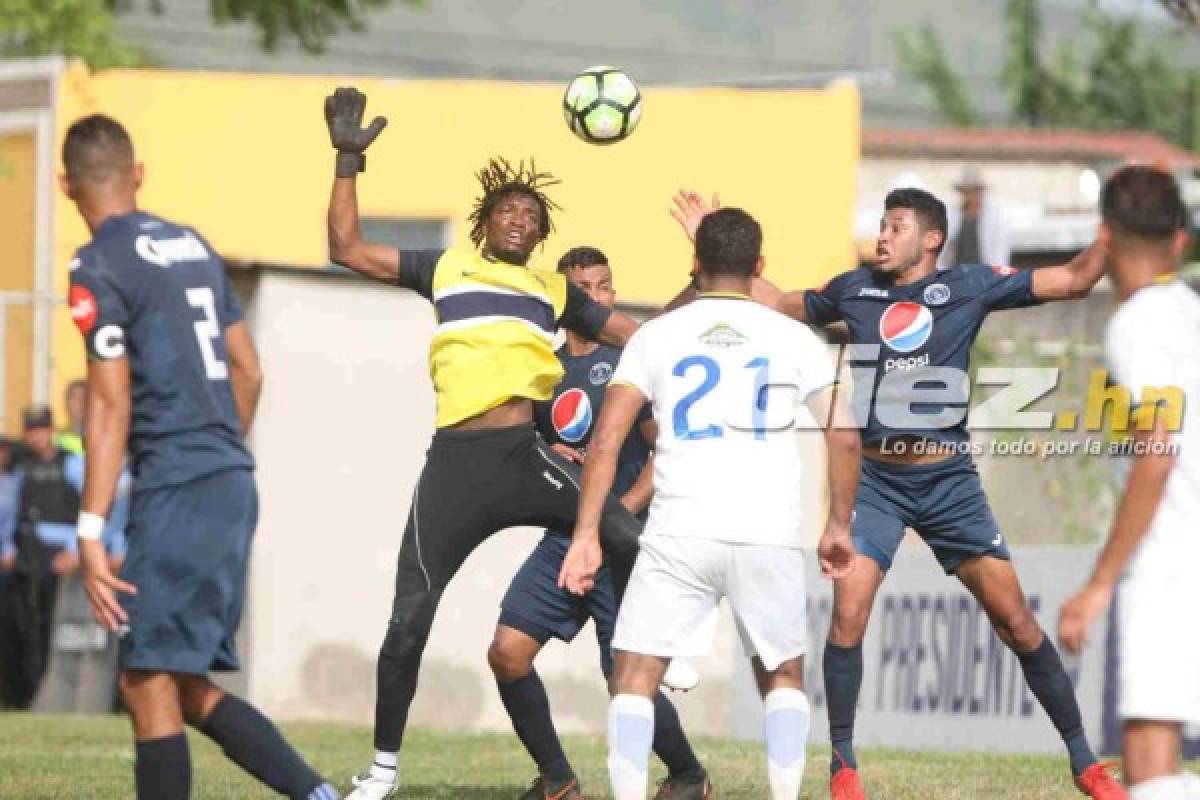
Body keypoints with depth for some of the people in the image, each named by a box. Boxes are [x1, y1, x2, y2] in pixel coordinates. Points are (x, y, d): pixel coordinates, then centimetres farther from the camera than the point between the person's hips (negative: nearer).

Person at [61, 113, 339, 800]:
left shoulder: (100, 267, -9)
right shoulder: (195, 247, 15)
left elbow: (111, 407, -15)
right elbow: (249, 371, 20)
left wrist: (92, 535, -17)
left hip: (176, 489, -8)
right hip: (235, 485, 8)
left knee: (150, 685, -6)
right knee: (186, 687, 13)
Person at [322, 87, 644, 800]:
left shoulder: (555, 291, 21)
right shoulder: (446, 269, 18)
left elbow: (641, 336, 25)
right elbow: (349, 249, 15)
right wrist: (348, 160, 11)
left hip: (525, 456, 1)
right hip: (455, 465, 0)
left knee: (633, 542, -22)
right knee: (409, 619, -3)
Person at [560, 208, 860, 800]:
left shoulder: (656, 336, 8)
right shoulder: (794, 339, 9)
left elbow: (606, 441, 0)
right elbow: (845, 437, 5)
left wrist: (586, 535, 3)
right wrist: (838, 526, 18)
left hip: (680, 534, -1)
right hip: (771, 535, 1)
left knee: (635, 678, 5)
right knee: (784, 677, 20)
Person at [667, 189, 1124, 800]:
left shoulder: (970, 285, 0)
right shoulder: (855, 287, 7)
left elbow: (1074, 280, -3)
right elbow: (778, 304, 22)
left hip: (949, 480, -1)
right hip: (874, 479, 1)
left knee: (1015, 620, -2)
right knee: (848, 614, -14)